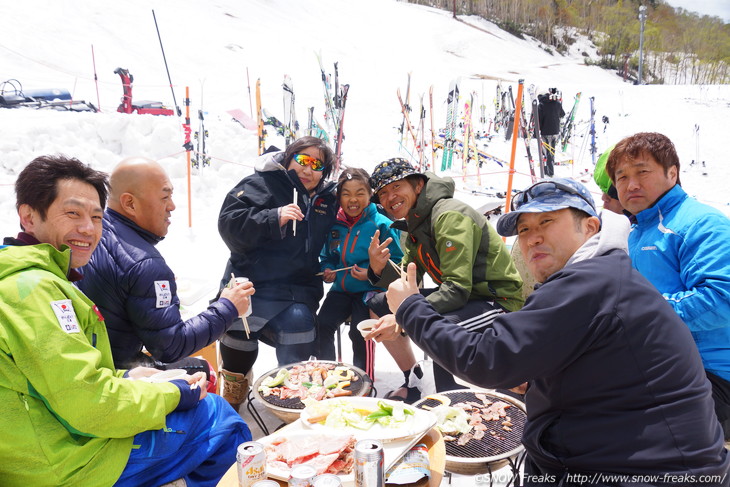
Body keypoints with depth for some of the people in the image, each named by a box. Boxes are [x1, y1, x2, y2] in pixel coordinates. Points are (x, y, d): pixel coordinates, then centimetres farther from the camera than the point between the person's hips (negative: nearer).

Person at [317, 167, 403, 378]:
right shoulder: (334, 224, 3)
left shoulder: (382, 225, -11)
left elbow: (396, 262, -10)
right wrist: (327, 270, -2)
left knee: (360, 332, -22)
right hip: (341, 288, 5)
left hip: (370, 290, -5)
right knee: (322, 324, -14)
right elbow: (326, 256, 19)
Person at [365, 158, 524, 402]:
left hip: (498, 300, -9)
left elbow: (457, 289, -29)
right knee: (379, 305, 7)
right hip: (462, 295, 10)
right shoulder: (415, 227, 8)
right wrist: (379, 269, -15)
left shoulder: (449, 215, -21)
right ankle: (414, 384, 14)